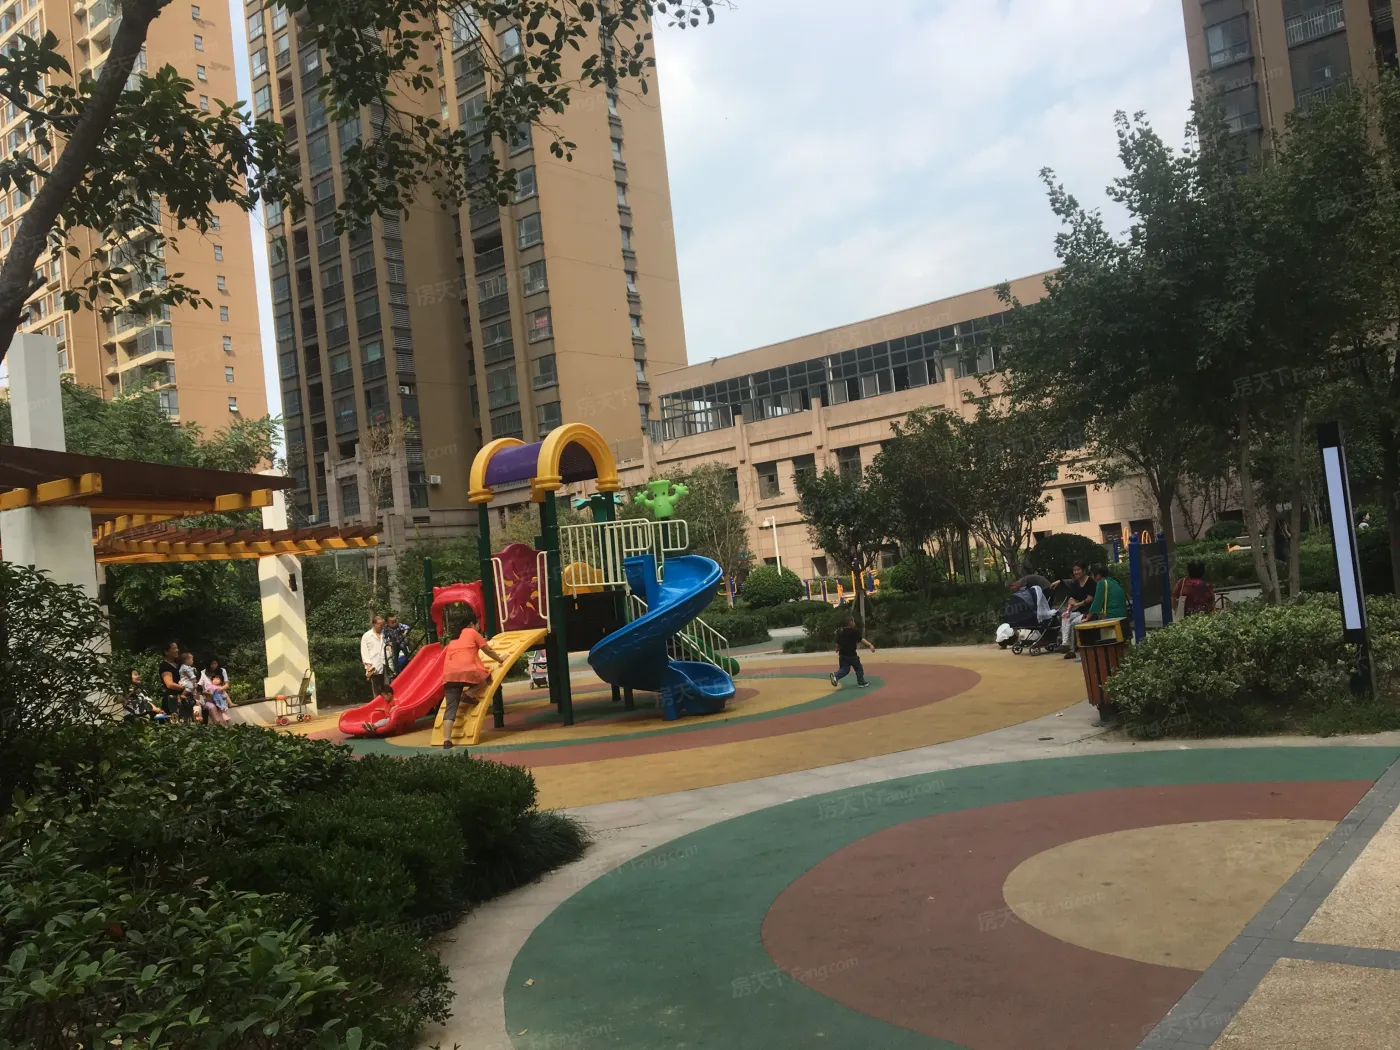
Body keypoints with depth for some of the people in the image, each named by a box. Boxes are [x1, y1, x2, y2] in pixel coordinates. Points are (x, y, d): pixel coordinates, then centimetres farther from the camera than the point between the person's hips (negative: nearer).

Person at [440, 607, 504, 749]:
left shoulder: (452, 640, 29)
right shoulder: (472, 632, 14)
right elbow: (488, 651, 16)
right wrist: (500, 659, 31)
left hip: (449, 675, 5)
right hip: (467, 671, -5)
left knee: (451, 708, 2)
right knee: (487, 677, 25)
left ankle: (446, 740, -12)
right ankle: (470, 692, -2)